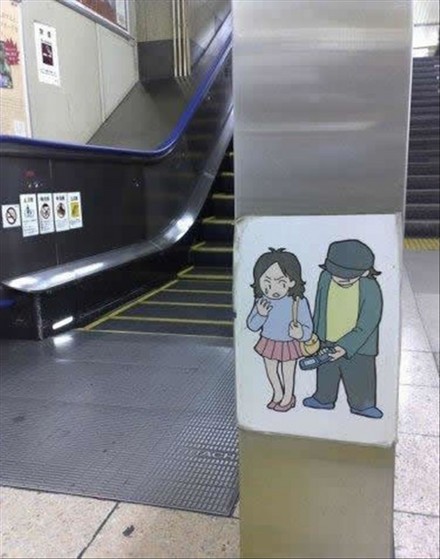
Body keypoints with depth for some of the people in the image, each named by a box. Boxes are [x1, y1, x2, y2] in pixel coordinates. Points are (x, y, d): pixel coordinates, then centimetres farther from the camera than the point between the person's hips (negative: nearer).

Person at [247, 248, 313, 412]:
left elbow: (308, 329, -18)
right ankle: (278, 394, 50)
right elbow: (252, 326, -8)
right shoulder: (262, 301, -17)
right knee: (271, 370, 22)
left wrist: (300, 334, -41)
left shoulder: (298, 303, -26)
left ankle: (288, 397, 43)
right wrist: (261, 314, -28)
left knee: (287, 373, 15)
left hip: (288, 346, -4)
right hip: (268, 343, 4)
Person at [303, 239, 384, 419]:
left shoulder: (371, 290, -29)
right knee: (326, 372, 24)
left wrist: (345, 347, -30)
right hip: (327, 342, 3)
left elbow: (366, 326, -24)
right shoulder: (326, 278, -18)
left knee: (359, 376, 19)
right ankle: (324, 399, 50)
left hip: (357, 344, -3)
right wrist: (317, 333, 10)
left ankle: (361, 405, 45)